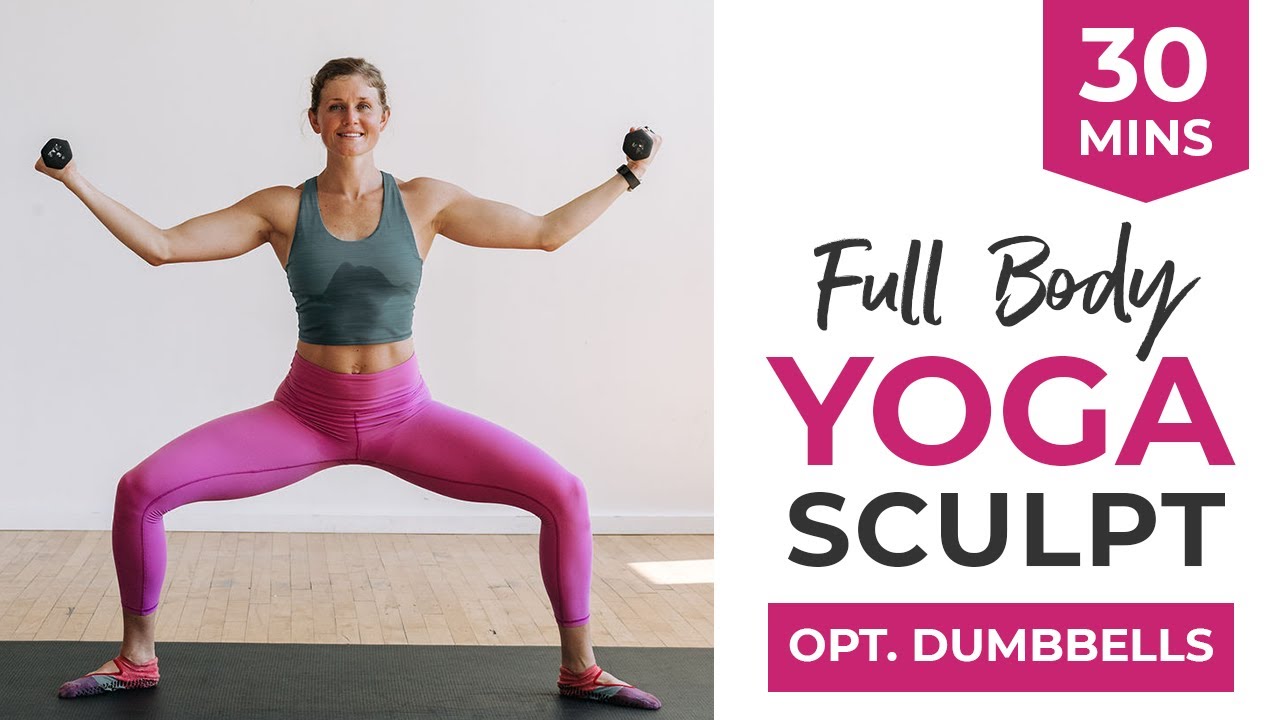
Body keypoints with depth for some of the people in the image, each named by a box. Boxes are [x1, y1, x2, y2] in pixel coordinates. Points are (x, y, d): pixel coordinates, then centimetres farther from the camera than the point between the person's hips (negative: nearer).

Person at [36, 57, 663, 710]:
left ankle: (579, 668, 4)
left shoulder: (423, 202, 0)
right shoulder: (283, 209, -1)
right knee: (139, 490, -16)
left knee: (563, 494, -16)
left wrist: (630, 175, 5)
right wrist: (76, 182, -5)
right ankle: (137, 660, 8)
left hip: (404, 414, 0)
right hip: (305, 413, 0)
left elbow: (547, 232, 4)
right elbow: (161, 246, -2)